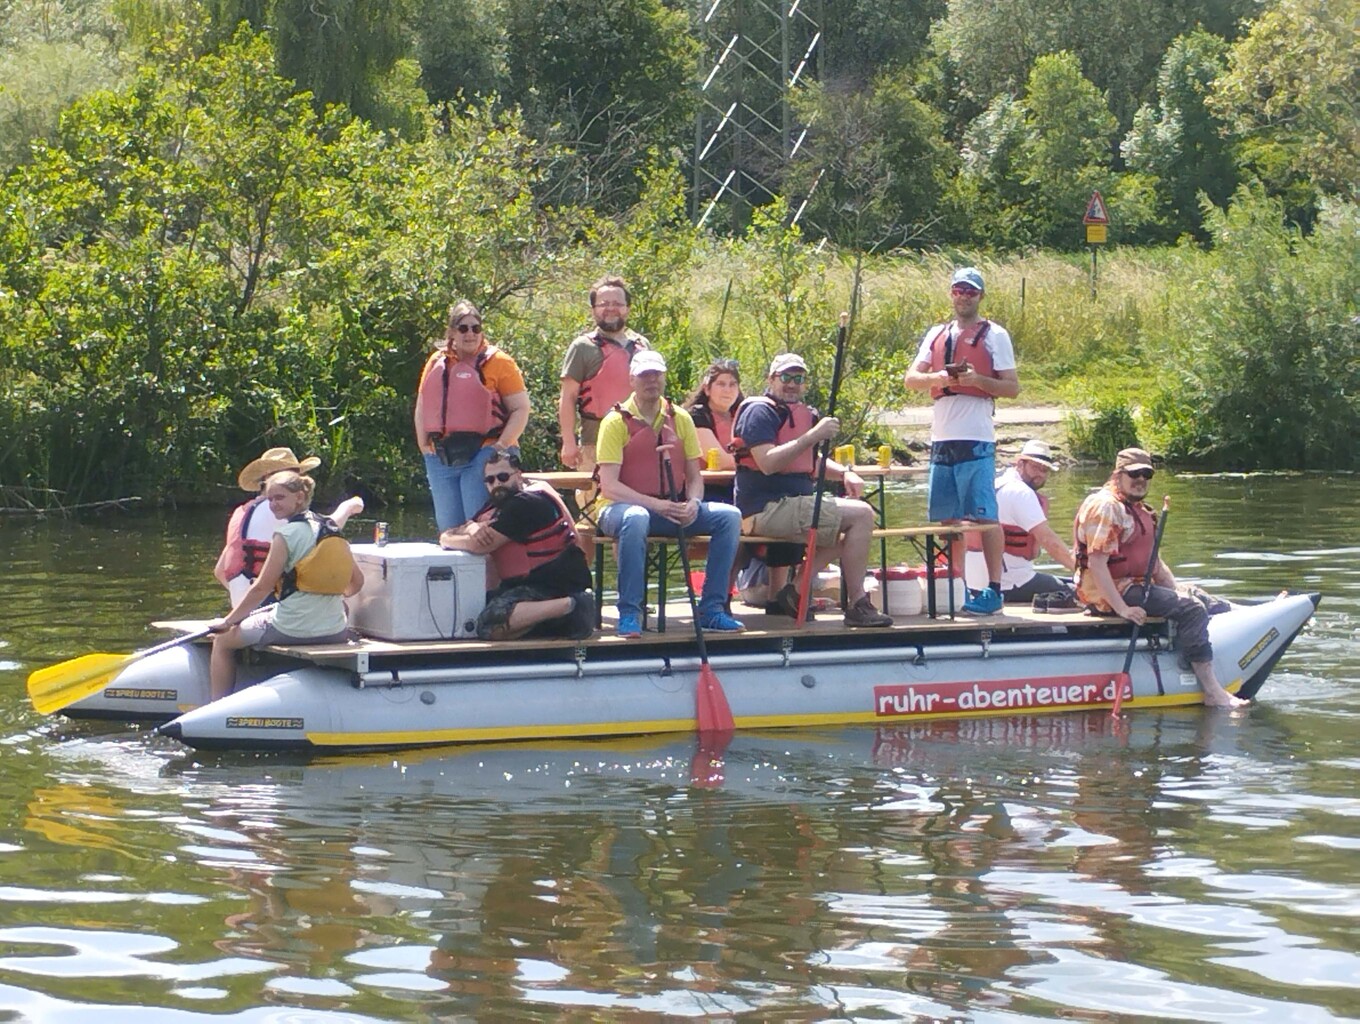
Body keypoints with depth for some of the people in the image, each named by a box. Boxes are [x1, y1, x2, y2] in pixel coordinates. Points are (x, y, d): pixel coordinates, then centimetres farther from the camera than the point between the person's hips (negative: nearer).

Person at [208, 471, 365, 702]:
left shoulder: (286, 534, -11)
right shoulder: (331, 530, 8)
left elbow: (261, 588, -10)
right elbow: (357, 581, 15)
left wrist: (228, 622, 0)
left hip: (293, 629, -7)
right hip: (336, 632, 7)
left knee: (222, 641, 16)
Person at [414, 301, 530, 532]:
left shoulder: (497, 361, 1)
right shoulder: (436, 363, 15)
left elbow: (521, 409, -3)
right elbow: (421, 408, 21)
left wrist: (501, 446, -13)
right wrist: (424, 446, 9)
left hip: (485, 455, -5)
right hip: (442, 459, 5)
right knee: (448, 529, 8)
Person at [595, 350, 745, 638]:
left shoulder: (680, 419, 9)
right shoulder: (616, 421, -7)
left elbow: (695, 477, 10)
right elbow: (609, 486, -15)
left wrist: (692, 504, -13)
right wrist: (655, 505, -26)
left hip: (672, 511, 5)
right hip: (624, 506, -5)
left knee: (729, 516, -16)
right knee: (636, 518, -41)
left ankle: (711, 609, -13)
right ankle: (629, 614, -35)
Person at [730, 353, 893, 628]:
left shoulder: (802, 414, 23)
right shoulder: (760, 411, -7)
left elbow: (811, 461, 30)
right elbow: (767, 463, -22)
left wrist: (845, 473, 10)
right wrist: (813, 436, -23)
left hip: (794, 505, 10)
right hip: (766, 509, -10)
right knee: (860, 515, -16)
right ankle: (857, 606, -15)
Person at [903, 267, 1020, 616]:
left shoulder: (994, 335, 4)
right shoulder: (936, 335, 17)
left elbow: (1012, 387, 0)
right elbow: (911, 378, 12)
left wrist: (976, 379, -15)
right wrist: (938, 378, -8)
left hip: (976, 441, -5)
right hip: (941, 439, 5)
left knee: (984, 516, -8)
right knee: (947, 518, 7)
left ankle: (993, 589, -6)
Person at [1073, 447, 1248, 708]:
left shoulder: (1139, 510, 21)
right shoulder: (1106, 507, -13)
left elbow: (1154, 560, 23)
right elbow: (1096, 564, -22)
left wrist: (1177, 592, 7)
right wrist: (1122, 609, -27)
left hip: (1140, 586, 11)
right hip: (1109, 593, -11)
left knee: (1218, 608, 6)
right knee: (1191, 609, -24)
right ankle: (1213, 693, -25)